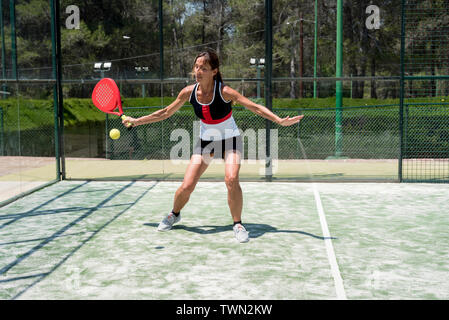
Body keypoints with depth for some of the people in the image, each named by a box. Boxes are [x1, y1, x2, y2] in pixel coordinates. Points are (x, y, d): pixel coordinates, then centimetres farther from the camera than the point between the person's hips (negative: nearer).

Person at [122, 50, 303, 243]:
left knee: (231, 180, -28)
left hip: (230, 140, -3)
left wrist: (279, 120, -34)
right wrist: (136, 121, 4)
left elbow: (256, 108, -21)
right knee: (187, 186, -6)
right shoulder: (189, 92, -12)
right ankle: (174, 215, 26)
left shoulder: (224, 92, -23)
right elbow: (165, 113, 2)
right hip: (206, 140, 3)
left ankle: (237, 224, -8)